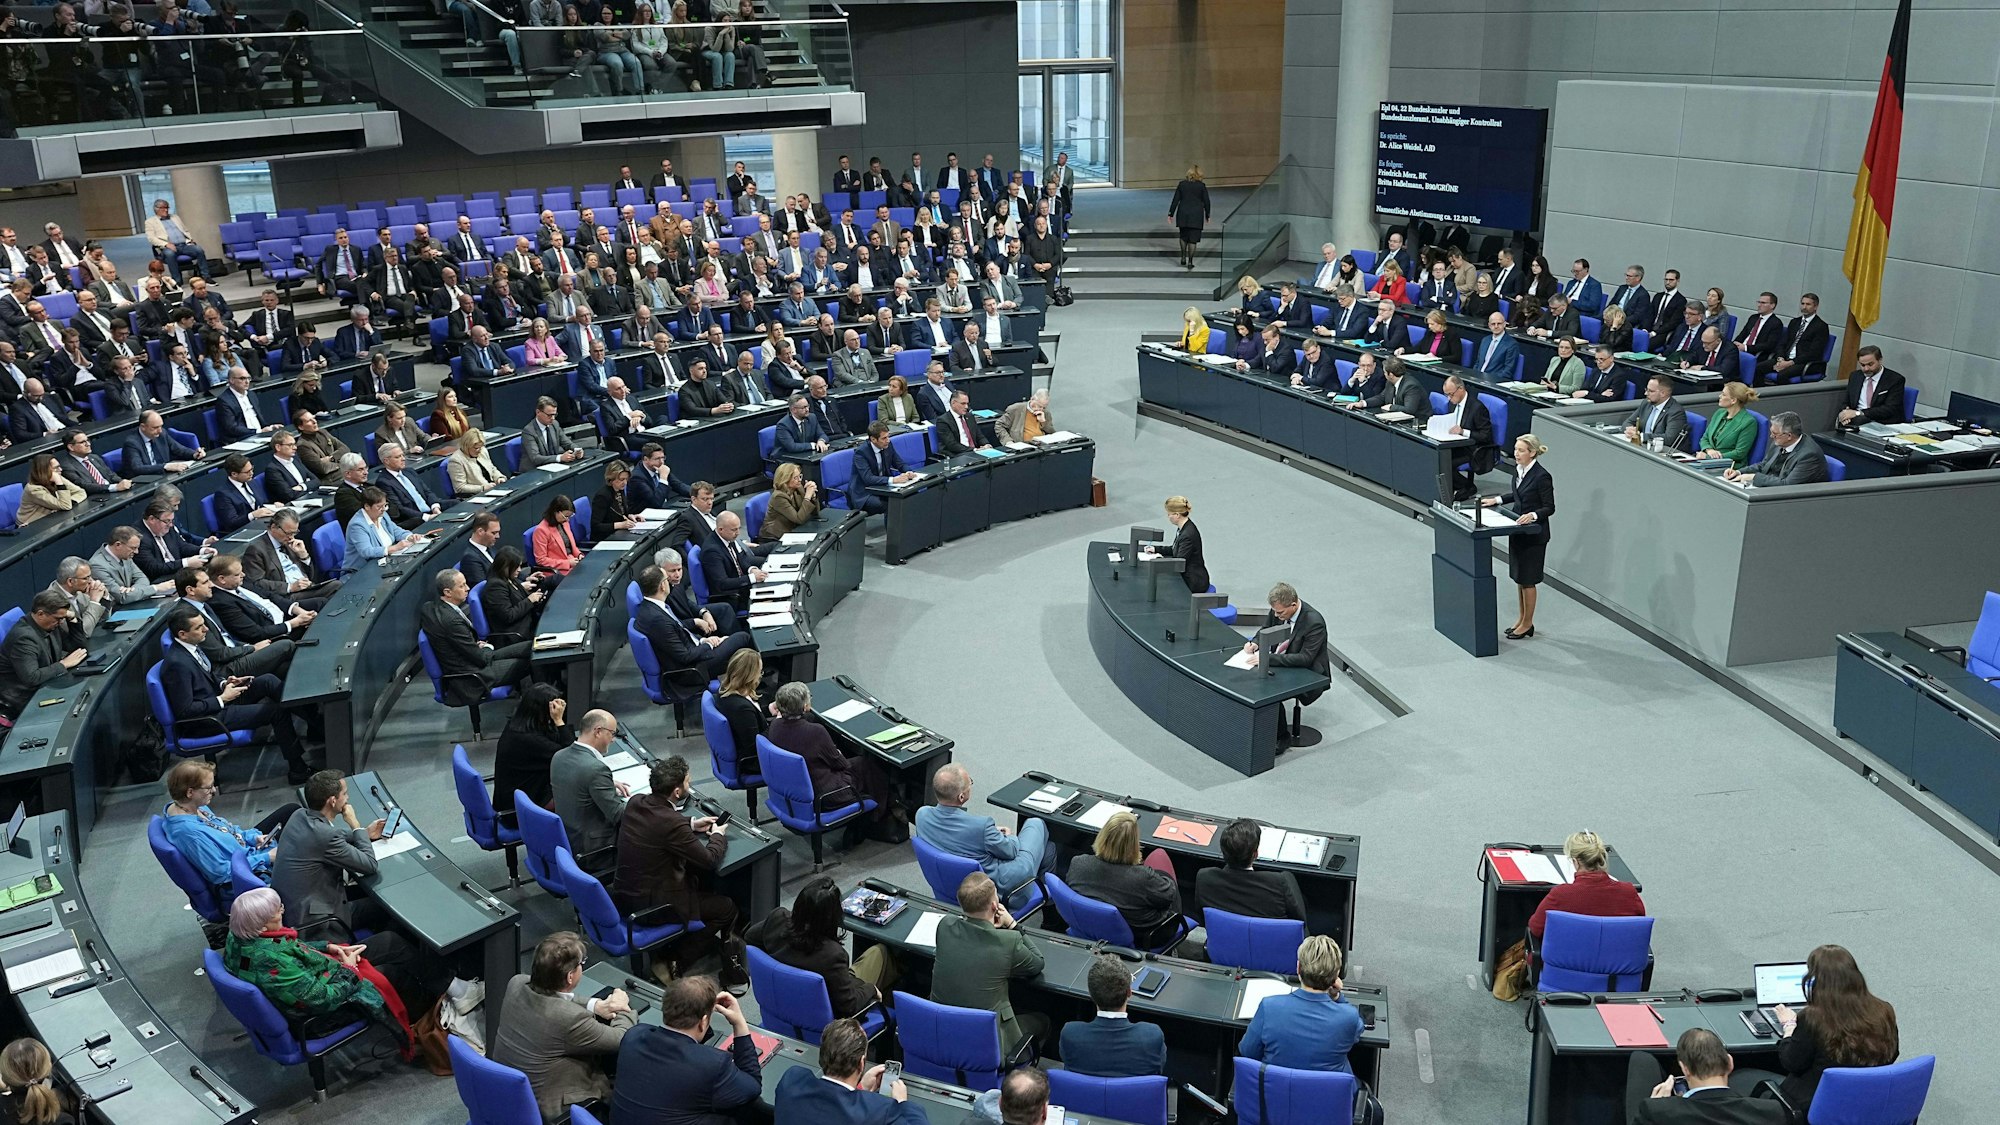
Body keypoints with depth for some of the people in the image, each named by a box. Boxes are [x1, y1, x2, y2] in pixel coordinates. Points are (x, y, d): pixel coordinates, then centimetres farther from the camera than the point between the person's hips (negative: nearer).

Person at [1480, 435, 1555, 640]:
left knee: (1527, 579, 3)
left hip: (1534, 534, -8)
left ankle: (1527, 624, 16)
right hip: (1518, 530, 8)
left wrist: (1533, 515, -32)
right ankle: (1522, 619, 29)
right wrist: (1497, 500, 11)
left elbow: (1549, 507, -16)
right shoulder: (1518, 468, 2)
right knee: (1519, 577, 16)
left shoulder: (1542, 476, -21)